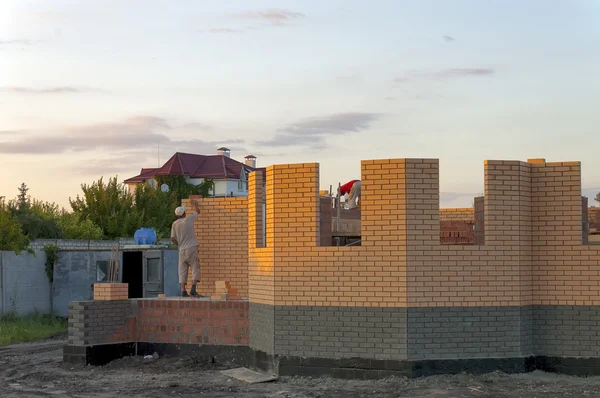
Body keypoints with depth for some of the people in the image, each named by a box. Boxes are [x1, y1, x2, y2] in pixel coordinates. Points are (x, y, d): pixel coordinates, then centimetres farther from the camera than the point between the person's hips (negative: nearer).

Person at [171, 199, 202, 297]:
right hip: (192, 248, -3)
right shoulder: (189, 218, 1)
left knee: (183, 270, 5)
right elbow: (198, 211, 20)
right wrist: (195, 204, 39)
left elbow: (173, 238, 4)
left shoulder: (175, 224, 6)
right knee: (195, 268, -4)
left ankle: (183, 291, -3)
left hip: (182, 250, 3)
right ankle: (193, 290, -17)